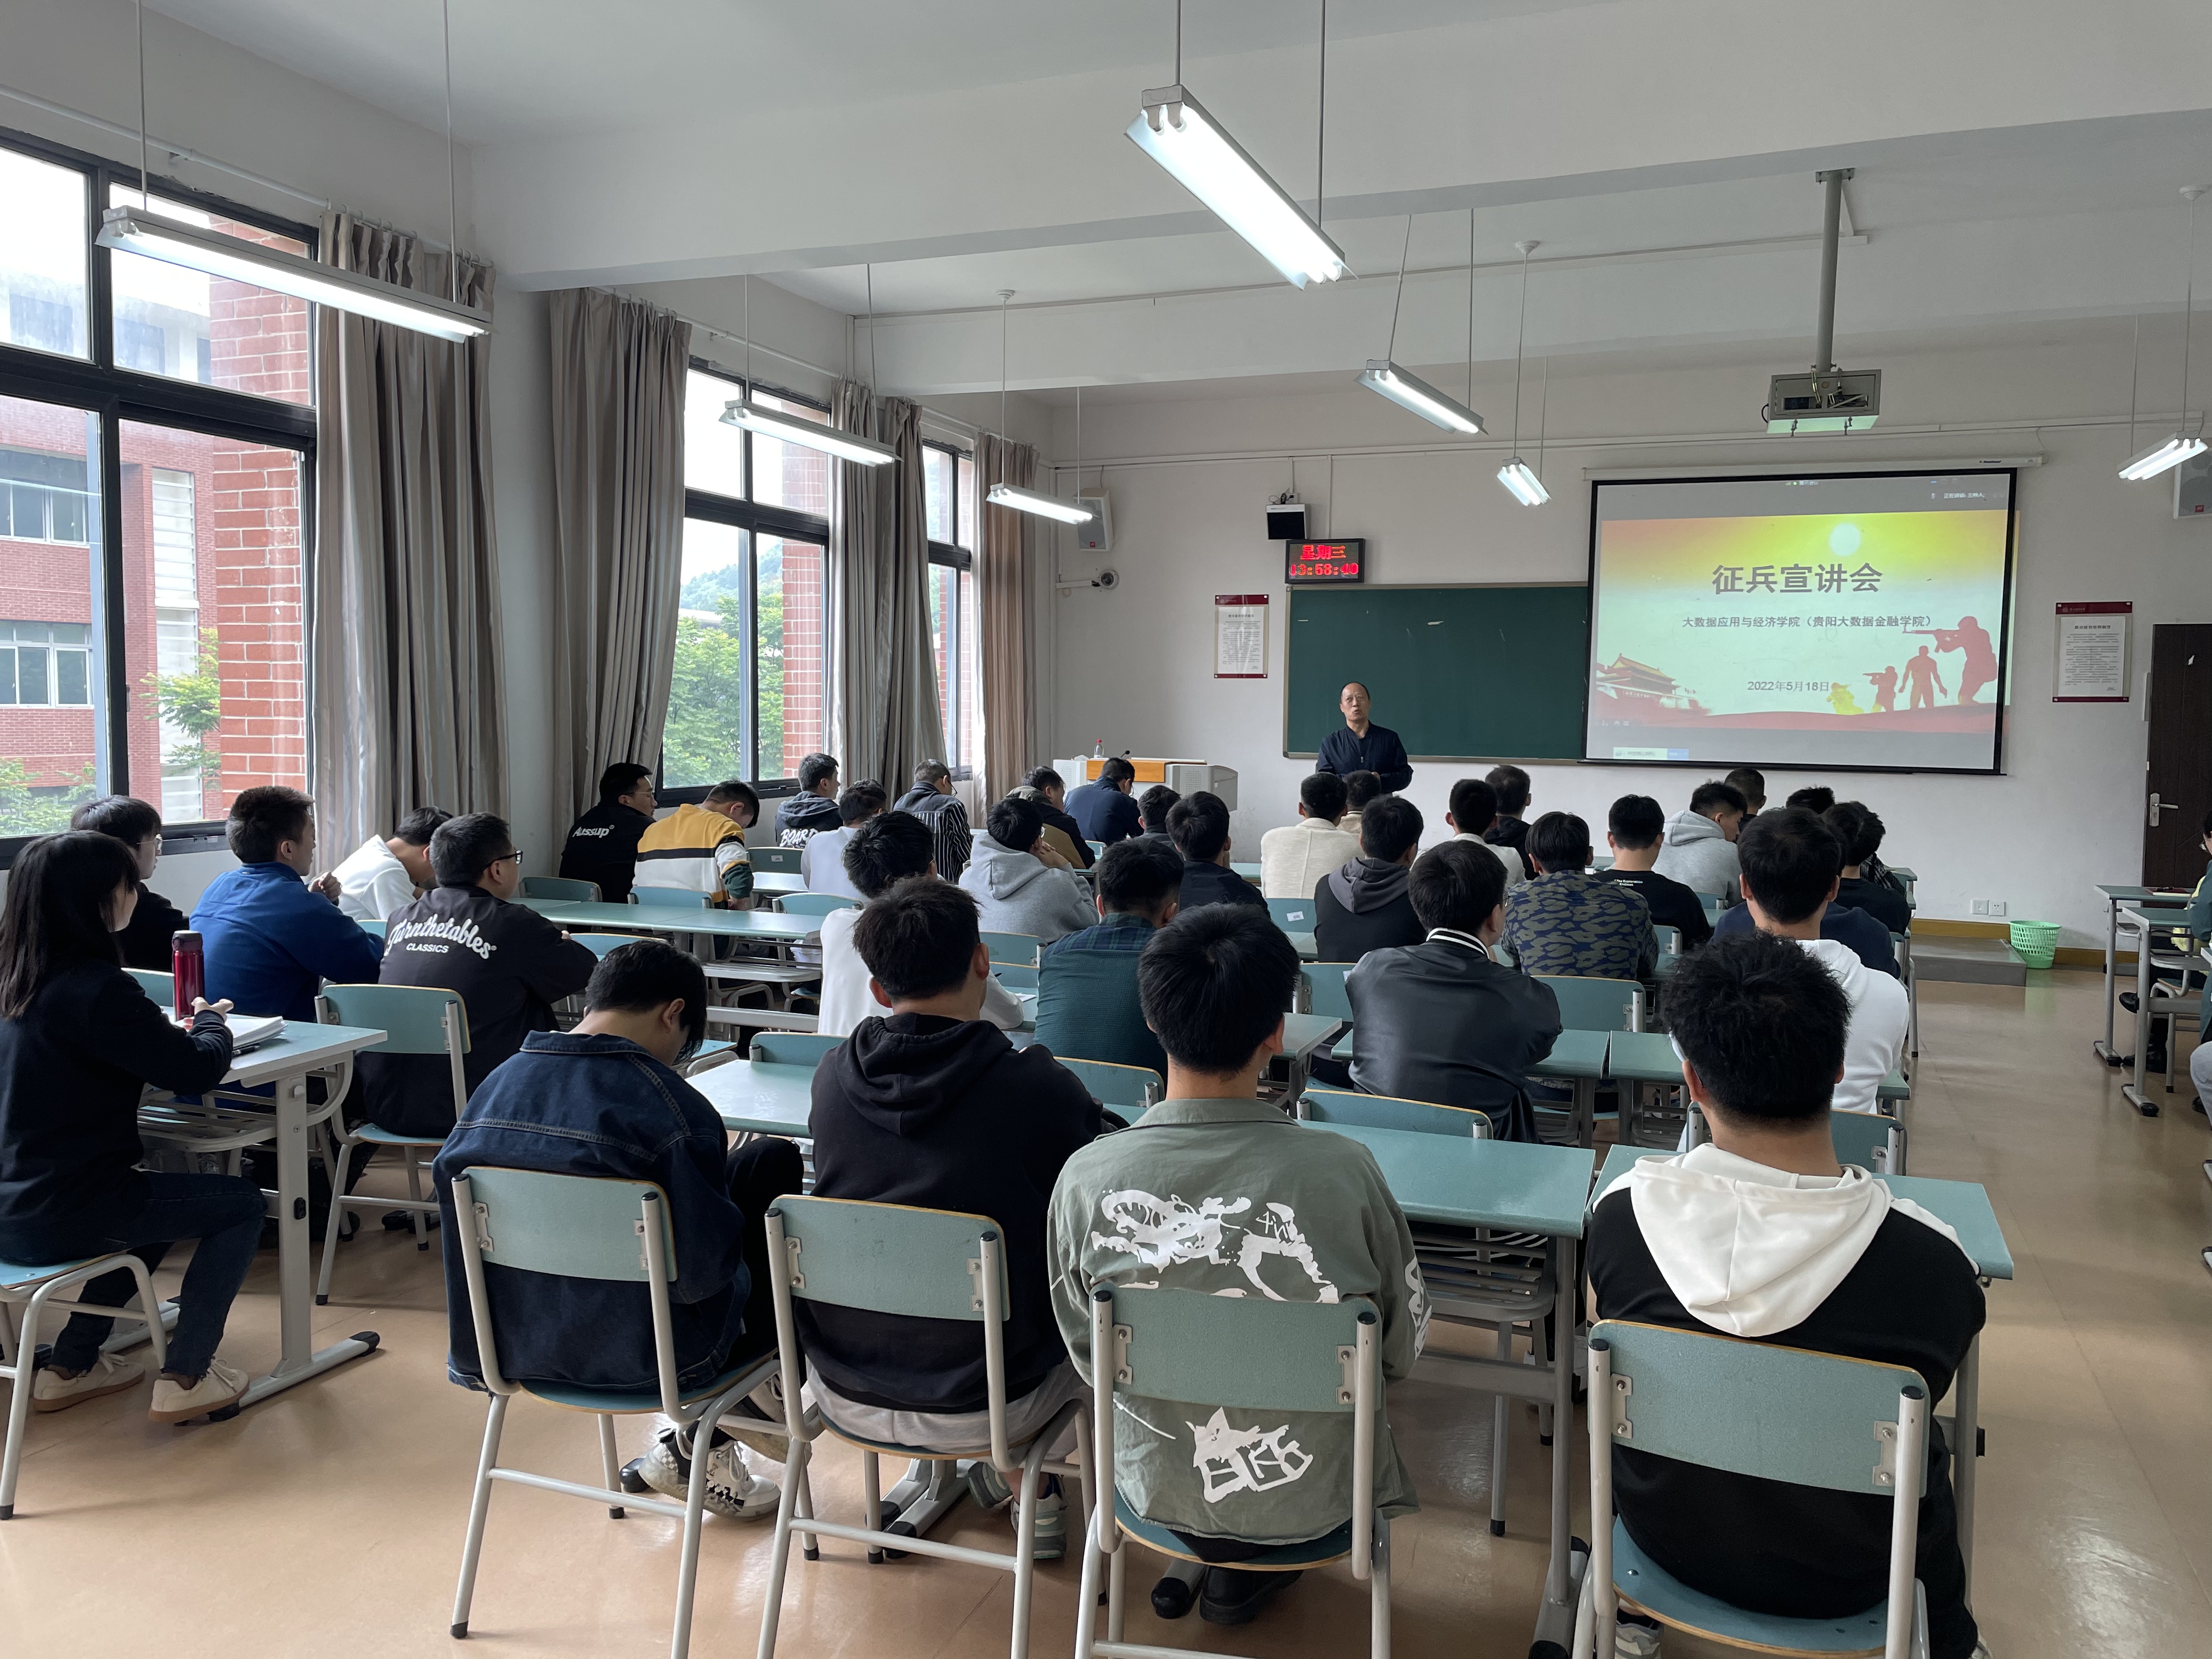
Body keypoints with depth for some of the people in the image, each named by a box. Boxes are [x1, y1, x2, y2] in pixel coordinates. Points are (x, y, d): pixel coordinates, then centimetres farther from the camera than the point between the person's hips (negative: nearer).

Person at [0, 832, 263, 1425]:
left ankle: (69, 1367, 31)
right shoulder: (95, 987, -22)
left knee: (164, 1195, 32)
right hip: (61, 1215, -9)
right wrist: (209, 1021, 4)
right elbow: (197, 1069, -17)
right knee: (242, 1204, 9)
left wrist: (162, 1023, 7)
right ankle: (185, 1379, 8)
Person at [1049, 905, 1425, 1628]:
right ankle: (1237, 1579, 36)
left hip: (1159, 1492, 2)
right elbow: (1404, 1350, -8)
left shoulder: (1085, 1178, -22)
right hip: (1314, 1502, -1)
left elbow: (1091, 1362, -5)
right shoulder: (1344, 1170, -26)